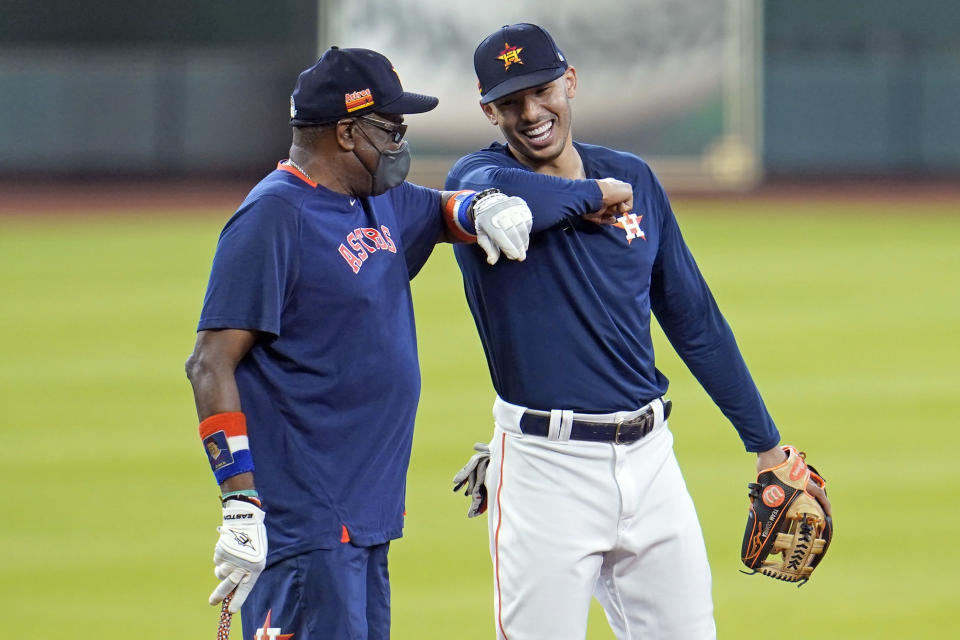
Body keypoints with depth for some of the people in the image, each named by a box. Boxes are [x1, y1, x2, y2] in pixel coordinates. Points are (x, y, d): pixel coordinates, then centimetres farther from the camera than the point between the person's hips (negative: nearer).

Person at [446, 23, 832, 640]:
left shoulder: (633, 178, 11)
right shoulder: (477, 175, -3)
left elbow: (694, 318, 17)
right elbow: (499, 194, -31)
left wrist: (766, 443, 16)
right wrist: (596, 196, -12)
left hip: (649, 455, 5)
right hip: (544, 466, -4)